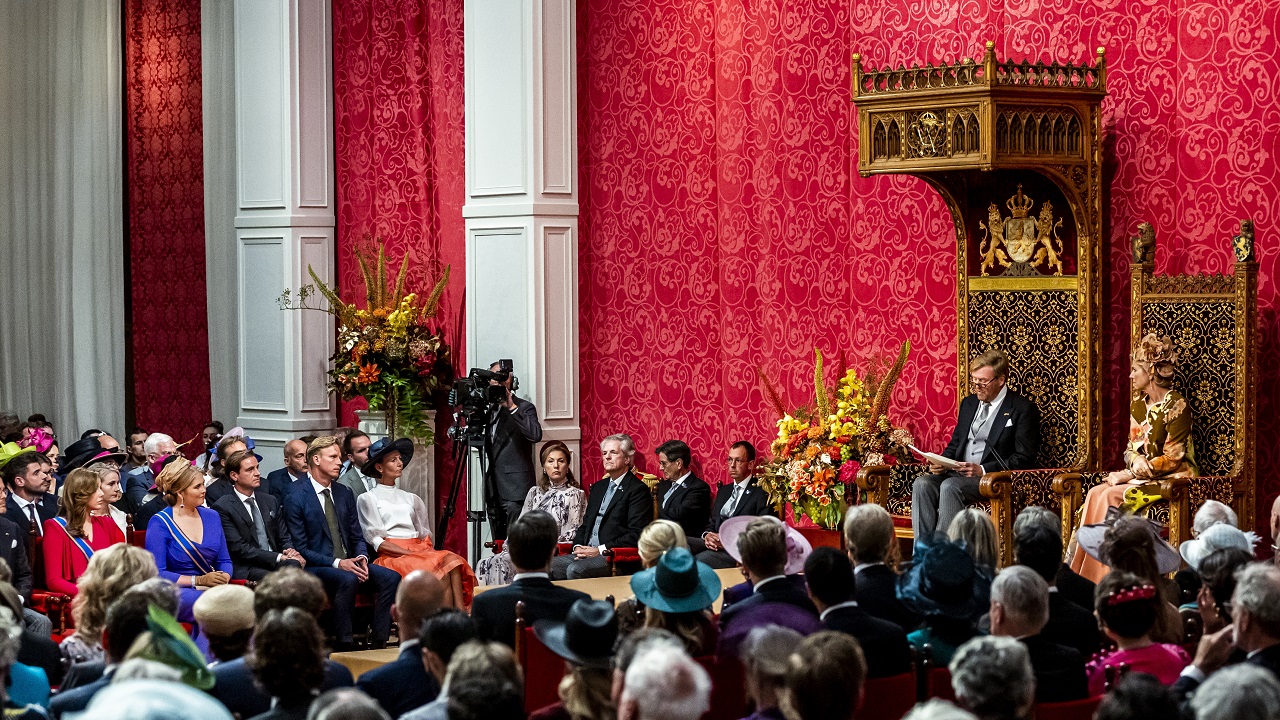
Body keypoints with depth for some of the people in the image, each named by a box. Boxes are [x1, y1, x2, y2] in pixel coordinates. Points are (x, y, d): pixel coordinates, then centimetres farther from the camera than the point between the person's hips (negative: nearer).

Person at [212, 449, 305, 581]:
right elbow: (239, 549, -8)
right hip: (245, 569, -5)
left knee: (294, 565, -32)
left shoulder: (270, 501, 20)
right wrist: (279, 557, -14)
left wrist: (290, 551, -5)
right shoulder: (223, 508, -1)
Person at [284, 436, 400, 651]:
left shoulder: (344, 494, 15)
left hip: (348, 563, 7)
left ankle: (378, 642, -17)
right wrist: (337, 563, -20)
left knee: (391, 577, -17)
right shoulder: (296, 498, -6)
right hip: (315, 568, -6)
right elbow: (300, 549, -10)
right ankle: (344, 645, -30)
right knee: (348, 579, -37)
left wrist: (361, 558, -6)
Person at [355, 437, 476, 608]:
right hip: (392, 558, -5)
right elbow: (377, 542, -1)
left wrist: (424, 551, -2)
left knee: (452, 559, -30)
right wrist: (411, 554, -13)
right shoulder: (368, 499, 9)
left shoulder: (411, 499, 25)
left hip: (419, 550, 5)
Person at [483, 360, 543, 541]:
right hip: (494, 489, 7)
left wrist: (512, 407, -20)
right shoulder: (490, 409, 18)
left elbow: (535, 435, -21)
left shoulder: (524, 407, -2)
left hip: (514, 489, -7)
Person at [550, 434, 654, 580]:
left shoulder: (638, 490, -3)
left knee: (575, 570, -32)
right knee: (551, 566, -18)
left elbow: (637, 534, -12)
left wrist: (601, 550, -15)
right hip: (586, 552, 7)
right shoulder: (598, 487, 23)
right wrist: (578, 546, 3)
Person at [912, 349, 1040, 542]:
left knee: (951, 486, -34)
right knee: (922, 484, -23)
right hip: (957, 473, 6)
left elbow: (1024, 459, -8)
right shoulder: (968, 403, 21)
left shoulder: (1023, 409, -1)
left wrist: (983, 470, -18)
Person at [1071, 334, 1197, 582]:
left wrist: (1129, 474, -15)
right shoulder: (1138, 405, 12)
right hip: (1140, 475, 7)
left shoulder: (1177, 405, -12)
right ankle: (1085, 576, -23)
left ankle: (1101, 578, -21)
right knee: (1096, 493, -19)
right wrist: (1137, 461, -12)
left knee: (1110, 496, -26)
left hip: (1171, 478, -7)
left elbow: (1172, 458, -15)